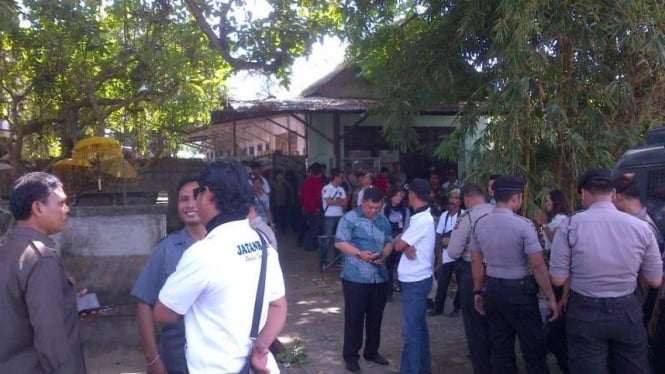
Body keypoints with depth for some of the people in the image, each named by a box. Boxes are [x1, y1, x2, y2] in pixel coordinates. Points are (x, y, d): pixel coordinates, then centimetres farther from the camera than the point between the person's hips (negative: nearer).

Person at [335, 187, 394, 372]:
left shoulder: (383, 220, 11)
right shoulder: (350, 218, -7)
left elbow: (389, 242, 14)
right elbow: (339, 242, -11)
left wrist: (384, 254, -7)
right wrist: (359, 254, -21)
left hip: (379, 276, 6)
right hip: (355, 277, -6)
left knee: (376, 316, 14)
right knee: (354, 317, 1)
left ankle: (372, 351, 30)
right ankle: (351, 355, 13)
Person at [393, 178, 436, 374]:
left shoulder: (421, 220, -20)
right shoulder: (423, 217, 12)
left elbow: (398, 245, -18)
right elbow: (402, 242, 8)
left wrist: (402, 243, 4)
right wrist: (405, 244, -13)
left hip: (415, 281, -10)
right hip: (418, 279, 10)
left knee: (410, 330, -5)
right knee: (419, 326, 18)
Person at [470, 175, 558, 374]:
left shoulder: (479, 224, 0)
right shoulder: (523, 224, -16)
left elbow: (476, 262, 7)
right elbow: (538, 265, -16)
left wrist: (478, 291, 18)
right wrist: (551, 298, -8)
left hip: (492, 289, 5)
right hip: (519, 290, -5)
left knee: (500, 348, 15)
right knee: (534, 348, 9)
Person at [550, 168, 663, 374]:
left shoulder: (570, 226, -13)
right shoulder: (641, 227, -7)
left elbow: (558, 279, -9)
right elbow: (655, 281, 2)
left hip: (585, 313, -1)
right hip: (628, 312, 2)